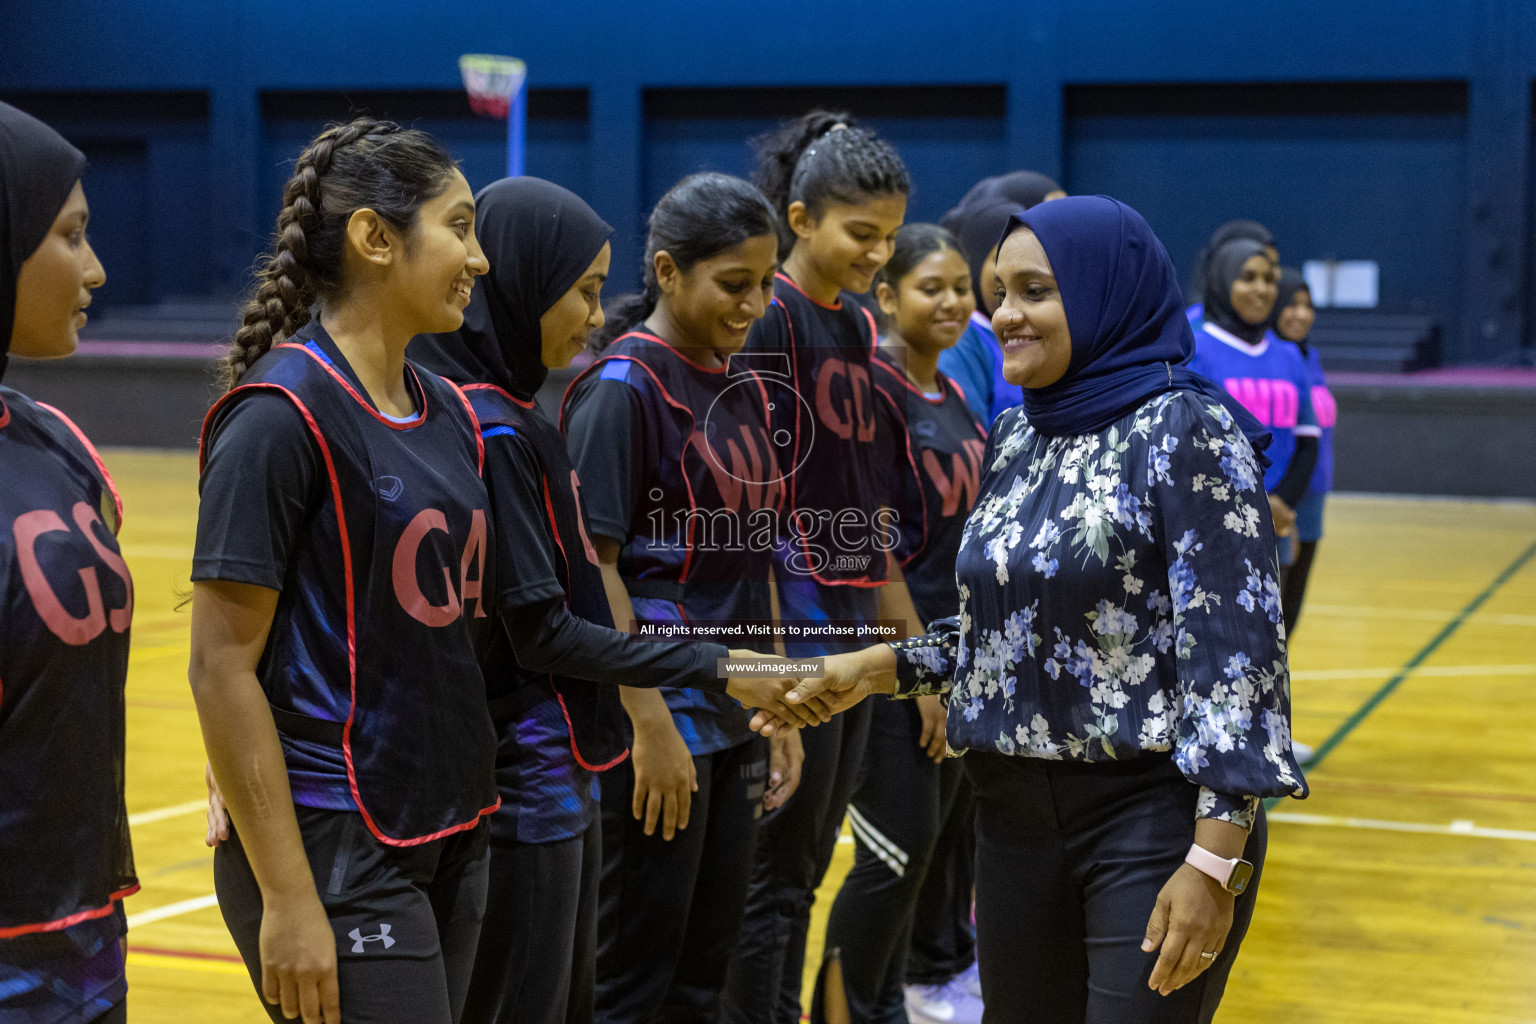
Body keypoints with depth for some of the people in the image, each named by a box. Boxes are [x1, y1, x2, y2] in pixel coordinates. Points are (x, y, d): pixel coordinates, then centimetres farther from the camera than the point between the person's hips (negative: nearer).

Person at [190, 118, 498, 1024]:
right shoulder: (282, 413, -13)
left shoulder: (447, 412, 9)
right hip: (337, 855, -8)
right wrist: (287, 898, -17)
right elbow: (222, 666, -15)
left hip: (449, 838, 8)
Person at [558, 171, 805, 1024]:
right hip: (660, 721, -8)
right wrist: (651, 724, -19)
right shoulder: (622, 387, -12)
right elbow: (591, 567, -16)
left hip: (734, 720, 8)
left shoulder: (742, 386, 12)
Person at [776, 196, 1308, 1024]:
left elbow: (1236, 639, -17)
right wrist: (882, 666, 7)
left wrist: (1215, 861, -22)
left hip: (1155, 812, -7)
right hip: (1017, 814, 7)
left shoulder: (1186, 430, -12)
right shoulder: (1014, 439, 11)